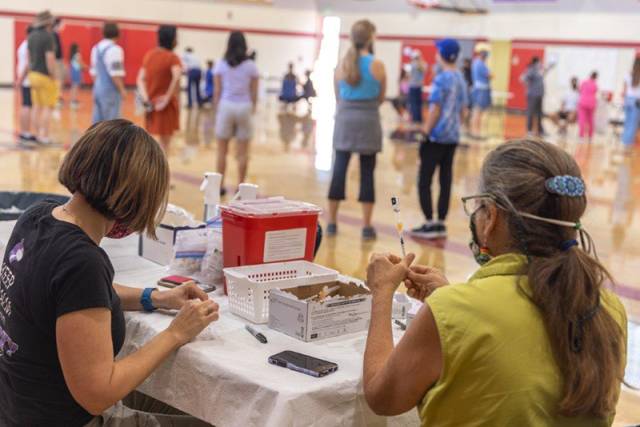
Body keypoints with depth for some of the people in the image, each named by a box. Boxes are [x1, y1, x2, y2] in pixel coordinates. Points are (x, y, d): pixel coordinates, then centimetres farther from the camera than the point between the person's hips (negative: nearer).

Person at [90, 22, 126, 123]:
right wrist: (122, 90, -11)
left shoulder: (96, 48, 10)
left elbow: (94, 71, 15)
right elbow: (115, 74, -19)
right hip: (110, 91, -8)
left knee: (98, 120, 11)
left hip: (98, 88, 8)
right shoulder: (114, 49, -15)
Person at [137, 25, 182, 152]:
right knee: (164, 143, 2)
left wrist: (146, 98, -7)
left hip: (151, 104, 6)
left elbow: (140, 78, 1)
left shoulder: (149, 55, 7)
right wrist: (168, 98, -22)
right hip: (166, 105, -6)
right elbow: (176, 77, -30)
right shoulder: (172, 57, -12)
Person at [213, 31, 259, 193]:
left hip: (226, 106, 0)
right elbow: (254, 92, 2)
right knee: (243, 152, 6)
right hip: (245, 107, 0)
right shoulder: (251, 65, 1)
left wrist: (217, 107, 10)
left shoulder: (221, 64, 0)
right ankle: (240, 186, 8)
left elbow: (217, 90, 0)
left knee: (222, 150, 8)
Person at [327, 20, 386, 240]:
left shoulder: (341, 64, 1)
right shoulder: (377, 65, -6)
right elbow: (381, 98, 5)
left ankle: (332, 222, 13)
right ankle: (367, 226, 5)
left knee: (339, 169, 8)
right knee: (367, 173, 3)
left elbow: (338, 96, 10)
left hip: (345, 118, 3)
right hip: (368, 120, -2)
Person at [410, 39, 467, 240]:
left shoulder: (441, 79, -13)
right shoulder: (461, 79, 9)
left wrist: (425, 133, -10)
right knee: (446, 180, 9)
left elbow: (434, 111, -15)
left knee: (424, 181, 0)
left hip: (437, 137, -7)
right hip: (453, 137, 7)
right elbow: (463, 111, 13)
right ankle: (441, 223, 12)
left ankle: (430, 224, -1)